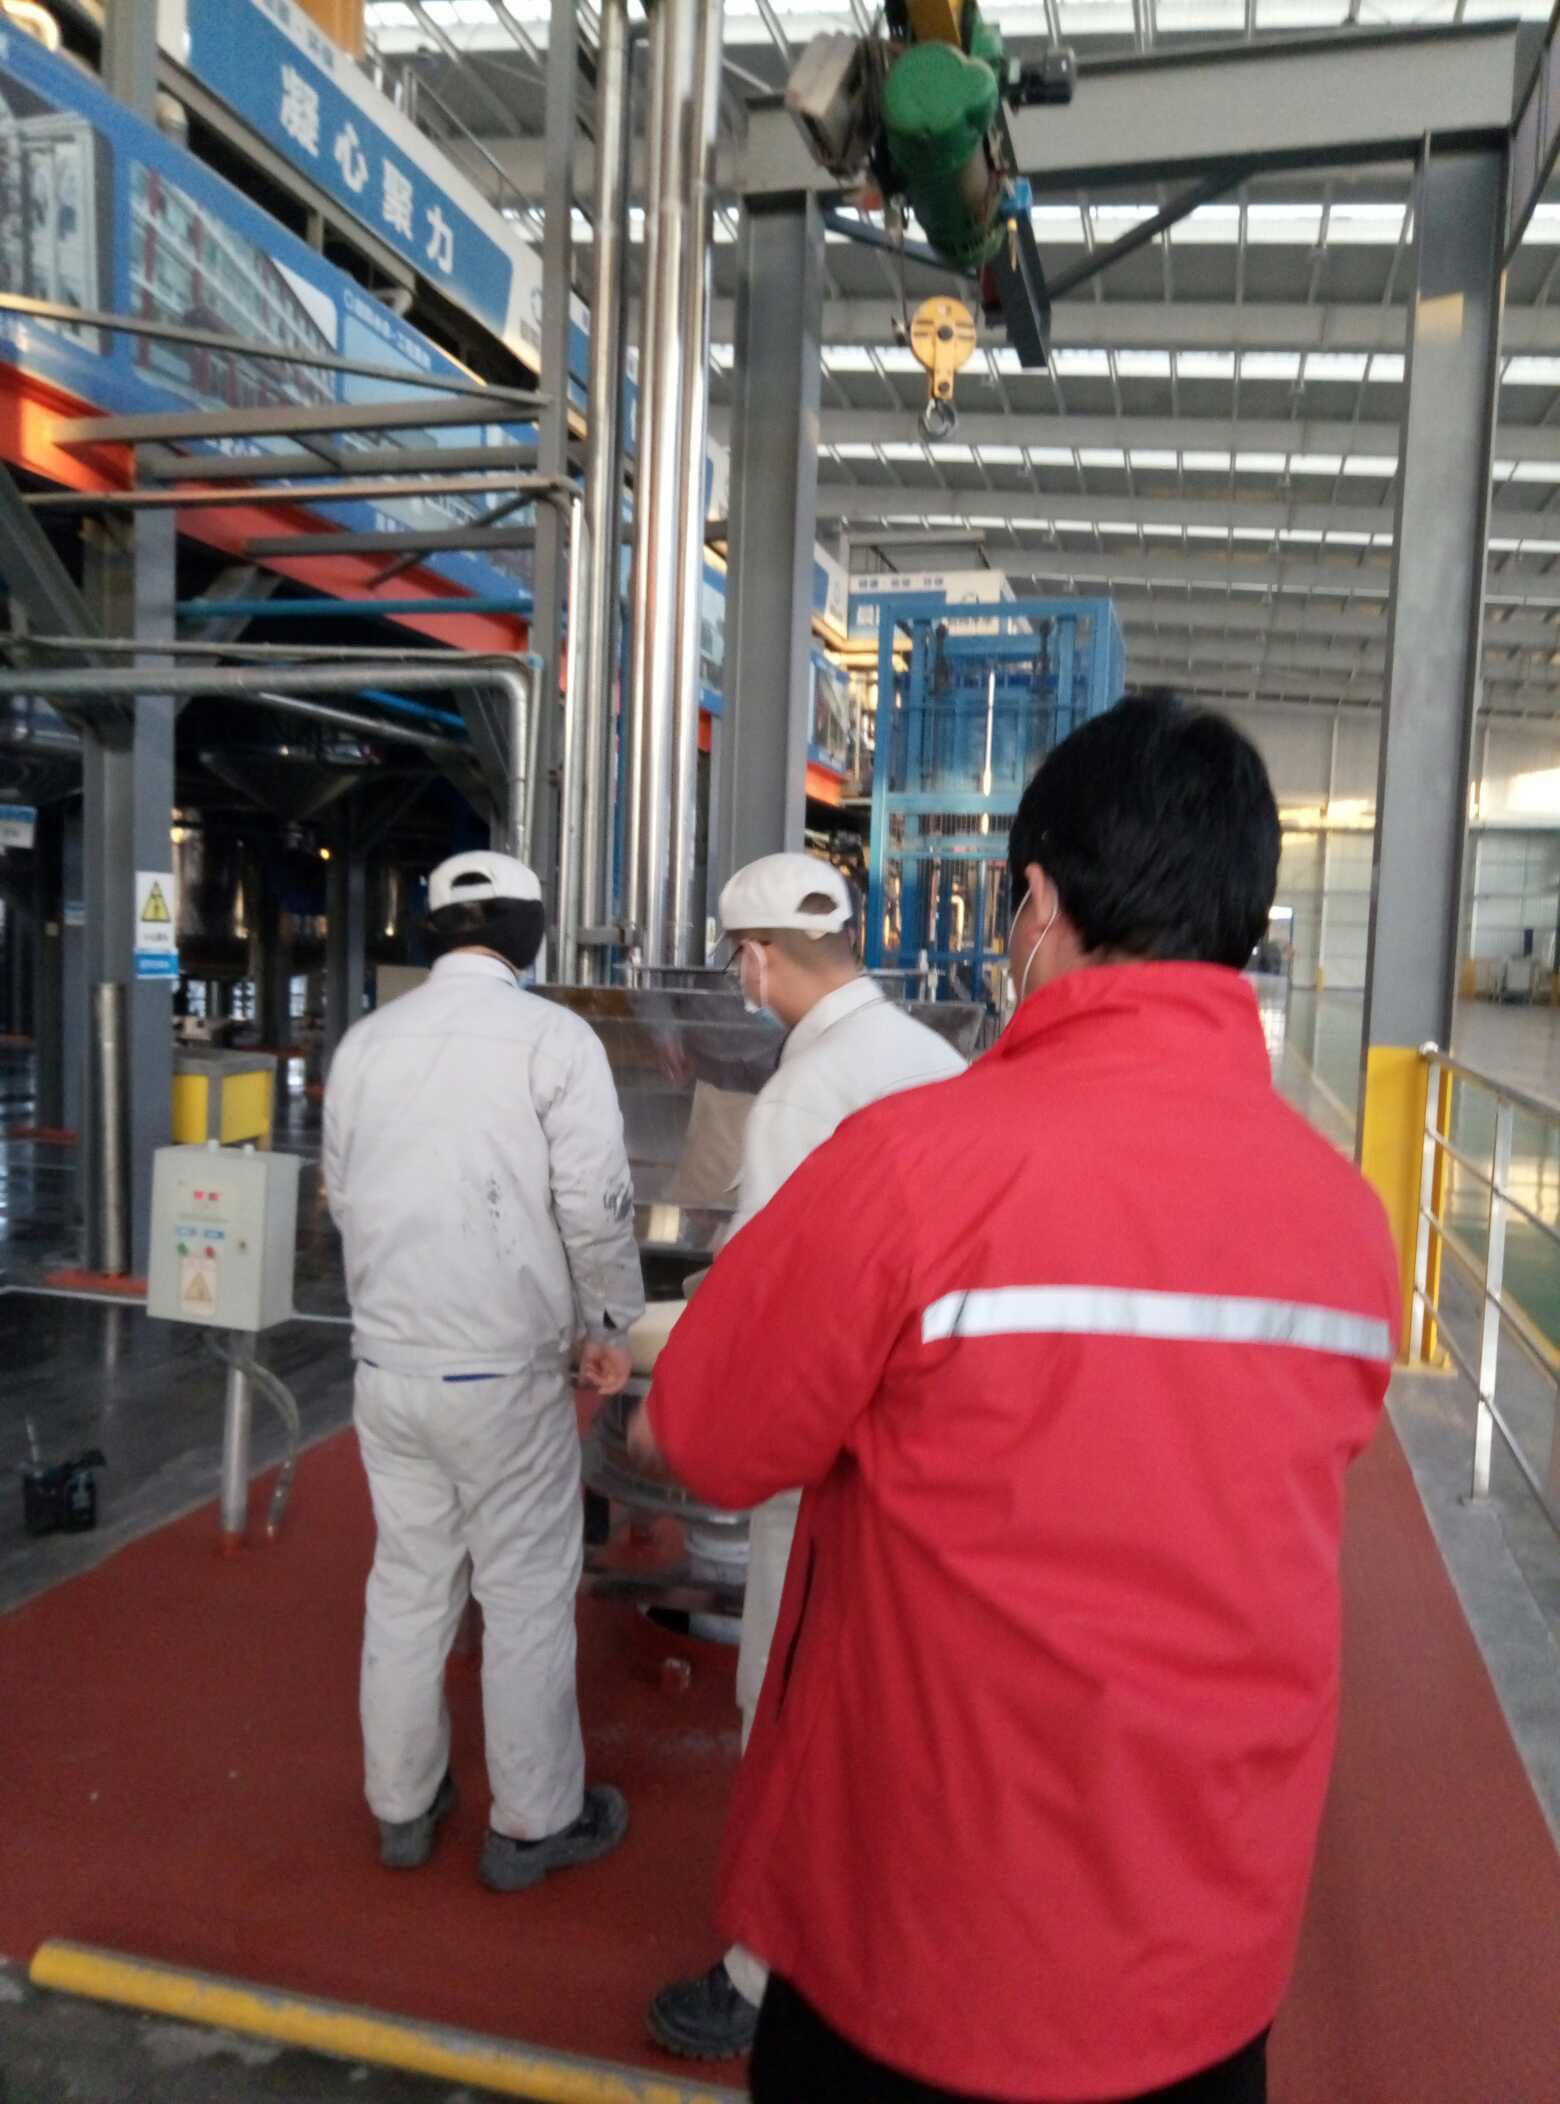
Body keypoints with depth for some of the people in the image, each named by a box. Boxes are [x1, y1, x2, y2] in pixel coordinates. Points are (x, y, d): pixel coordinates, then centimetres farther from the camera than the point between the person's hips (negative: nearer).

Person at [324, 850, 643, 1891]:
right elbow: (597, 1209, -14)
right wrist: (608, 1329, 1)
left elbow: (345, 1196, 10)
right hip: (505, 1371, -5)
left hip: (387, 1364, 5)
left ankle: (402, 1804, 34)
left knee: (407, 1586, 18)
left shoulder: (365, 1040, 3)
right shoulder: (553, 1037, -13)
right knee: (528, 1597, 10)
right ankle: (533, 1823, 25)